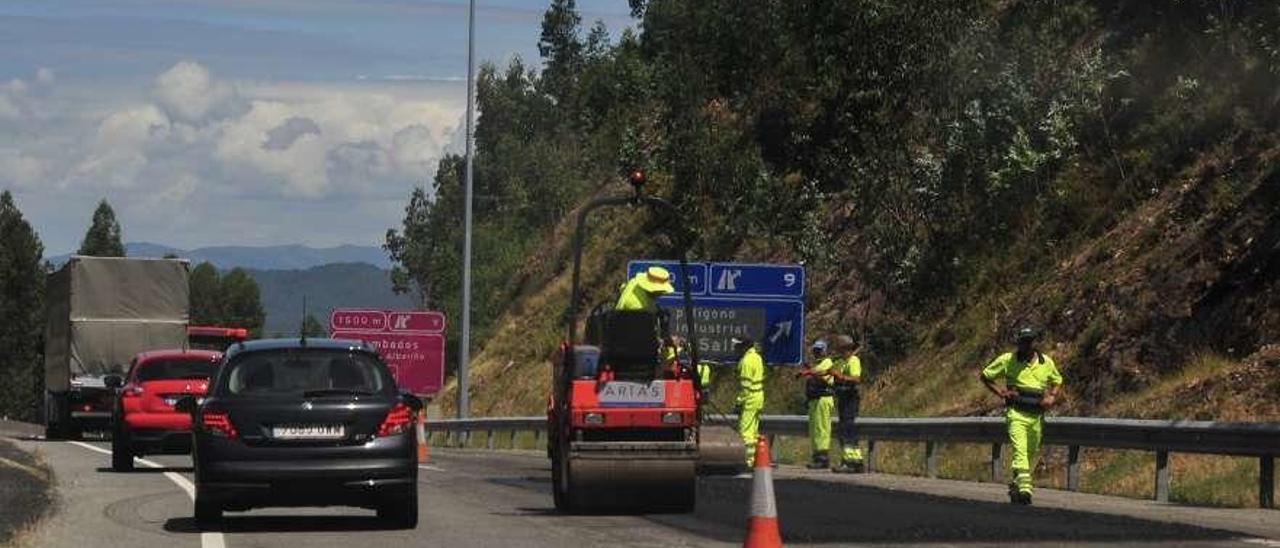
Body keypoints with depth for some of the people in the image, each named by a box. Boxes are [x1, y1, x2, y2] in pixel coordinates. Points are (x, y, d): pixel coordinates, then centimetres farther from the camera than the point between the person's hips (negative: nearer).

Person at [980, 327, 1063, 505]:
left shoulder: (1046, 362, 8)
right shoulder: (1007, 360, 0)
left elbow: (1057, 382, 24)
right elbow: (985, 376, 8)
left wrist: (1052, 398, 4)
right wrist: (1001, 392, -5)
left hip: (1037, 415, 4)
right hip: (1016, 413, -4)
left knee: (1032, 454, 14)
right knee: (1020, 451, -20)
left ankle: (1015, 484, 34)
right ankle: (1024, 489, -30)